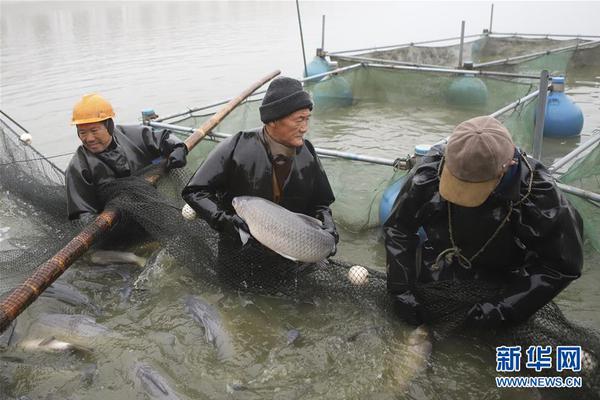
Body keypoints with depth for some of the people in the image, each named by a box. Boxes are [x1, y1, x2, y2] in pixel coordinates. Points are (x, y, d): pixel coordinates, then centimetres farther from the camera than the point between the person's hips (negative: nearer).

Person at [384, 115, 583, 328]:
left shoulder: (540, 194, -33)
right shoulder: (429, 173, -30)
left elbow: (561, 265, -22)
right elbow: (398, 228, -15)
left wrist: (505, 308, -29)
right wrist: (400, 289, -22)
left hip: (501, 284, -1)